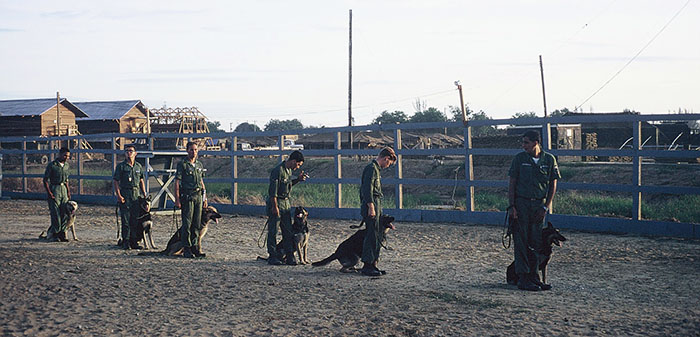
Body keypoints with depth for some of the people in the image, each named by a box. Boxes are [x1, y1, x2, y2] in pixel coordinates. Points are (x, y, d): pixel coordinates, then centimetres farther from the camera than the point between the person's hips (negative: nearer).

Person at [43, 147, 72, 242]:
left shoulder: (66, 165, 11)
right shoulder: (52, 165, -9)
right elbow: (45, 180, -9)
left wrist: (68, 190, 12)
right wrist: (49, 193, -15)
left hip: (63, 189, 6)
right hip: (54, 189, -6)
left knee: (65, 213, 1)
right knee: (56, 213, -7)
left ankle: (61, 233, 7)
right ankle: (52, 234, 2)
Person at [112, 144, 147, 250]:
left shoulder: (138, 166, 13)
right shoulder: (121, 166, 1)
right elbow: (115, 181, -2)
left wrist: (145, 195, 12)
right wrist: (119, 195, -11)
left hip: (136, 195, 4)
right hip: (125, 195, -4)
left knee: (135, 220, 4)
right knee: (126, 220, -4)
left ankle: (133, 242, 12)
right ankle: (125, 242, 1)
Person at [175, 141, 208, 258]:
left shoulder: (199, 165, 15)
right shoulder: (182, 164, -4)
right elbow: (177, 183, -7)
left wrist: (204, 198, 16)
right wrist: (177, 199, -14)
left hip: (198, 196, 6)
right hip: (187, 197, -6)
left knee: (197, 223, 7)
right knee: (187, 223, -5)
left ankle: (195, 247, 14)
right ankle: (186, 249, -2)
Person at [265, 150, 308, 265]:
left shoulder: (289, 170, 11)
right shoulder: (278, 171, -17)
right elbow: (273, 191, -19)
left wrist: (298, 179, 8)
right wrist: (275, 207, -21)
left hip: (286, 203, 9)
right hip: (276, 203, -9)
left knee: (288, 231, 6)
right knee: (273, 231, -1)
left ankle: (290, 257, 8)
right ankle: (272, 257, 3)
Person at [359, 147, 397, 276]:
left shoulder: (375, 169, 20)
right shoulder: (371, 168, -12)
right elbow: (367, 189, -20)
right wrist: (371, 207, -24)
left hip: (376, 207, 10)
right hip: (371, 206, -10)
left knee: (378, 236, 12)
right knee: (372, 236, -8)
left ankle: (373, 264, 17)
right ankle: (367, 266, -5)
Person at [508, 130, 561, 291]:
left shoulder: (549, 160, 3)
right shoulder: (519, 158, 0)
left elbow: (553, 185, 7)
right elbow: (512, 183, 1)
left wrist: (546, 207, -2)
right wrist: (511, 206, -8)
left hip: (539, 205, 2)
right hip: (521, 203, -2)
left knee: (537, 243, 6)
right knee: (521, 242, -3)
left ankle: (534, 277, 15)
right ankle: (523, 279, -1)